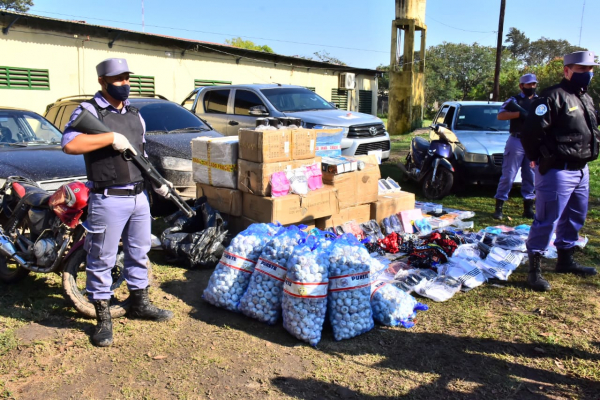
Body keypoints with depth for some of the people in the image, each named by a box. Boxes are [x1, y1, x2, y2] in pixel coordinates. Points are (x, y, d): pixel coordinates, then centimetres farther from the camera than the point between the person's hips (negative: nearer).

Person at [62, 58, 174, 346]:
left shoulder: (135, 115, 15)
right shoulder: (89, 110, -7)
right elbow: (69, 144, -23)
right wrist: (111, 137, -23)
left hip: (139, 197, 7)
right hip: (108, 200, -7)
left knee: (139, 254, 17)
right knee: (102, 260, 2)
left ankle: (139, 304, 33)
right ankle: (103, 320, 15)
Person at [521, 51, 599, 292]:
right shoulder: (554, 97, -14)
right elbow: (531, 131, -20)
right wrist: (540, 159, -8)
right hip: (557, 171, -9)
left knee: (575, 218, 17)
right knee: (547, 221, -6)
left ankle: (565, 261, 32)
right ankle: (534, 269, 2)